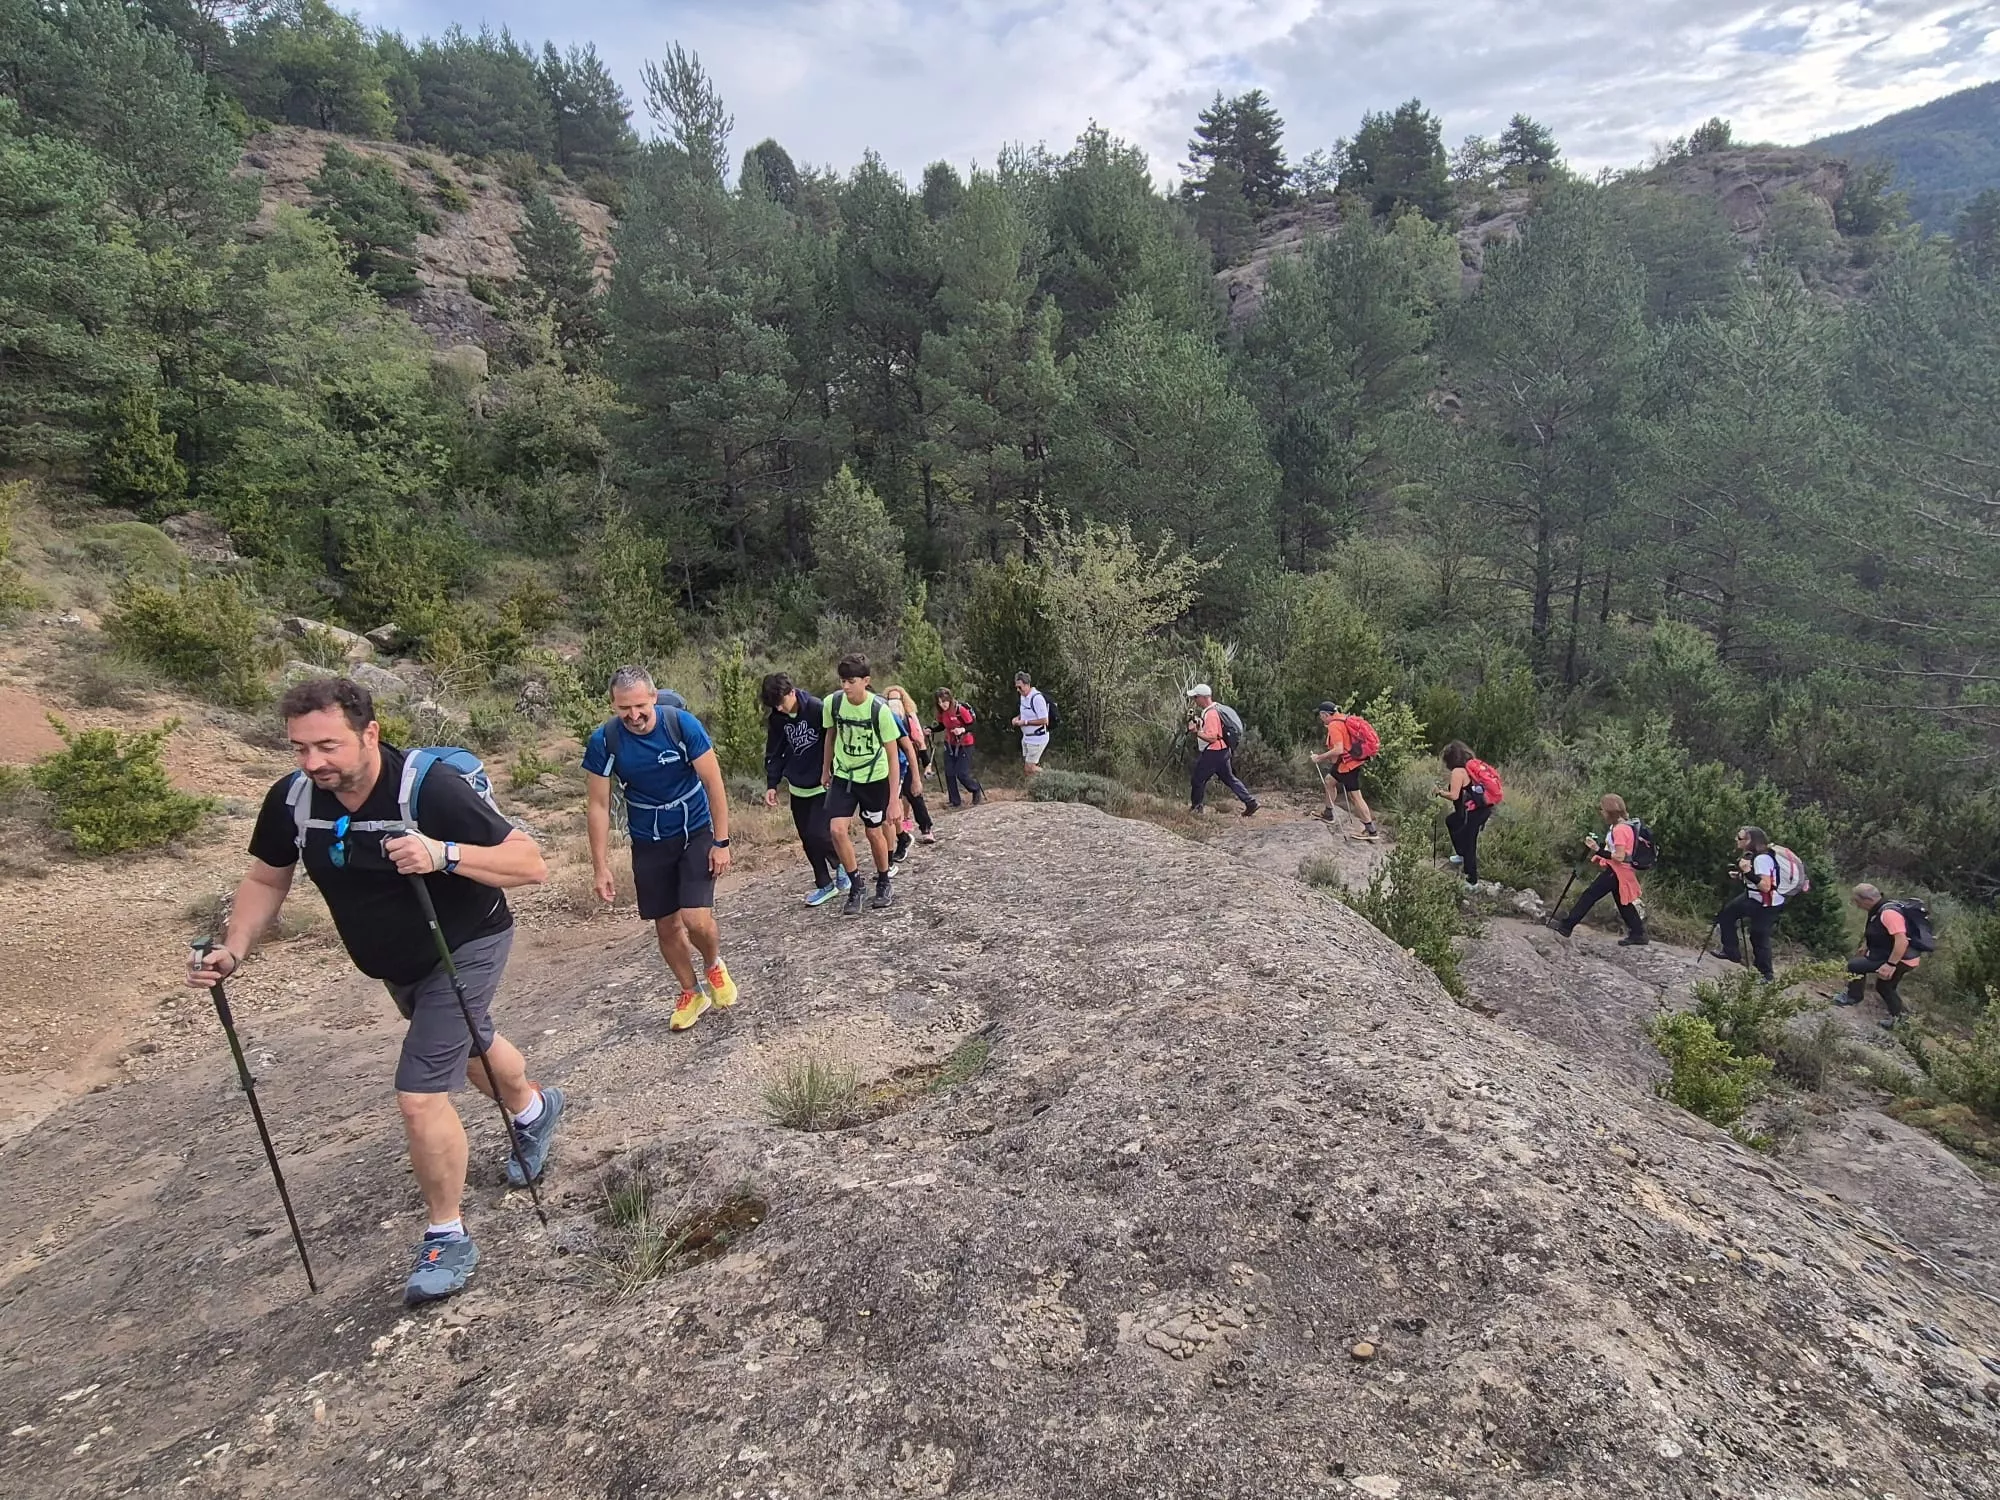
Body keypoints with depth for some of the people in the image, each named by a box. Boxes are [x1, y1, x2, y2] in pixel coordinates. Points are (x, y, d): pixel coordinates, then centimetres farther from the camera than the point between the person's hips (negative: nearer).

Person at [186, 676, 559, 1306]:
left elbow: (531, 864, -33)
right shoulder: (291, 799, -17)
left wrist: (444, 855, -47)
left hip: (465, 948, -7)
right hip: (395, 962, 7)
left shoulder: (429, 788, -34)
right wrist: (232, 952, -14)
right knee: (468, 1046, 29)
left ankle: (446, 1239, 10)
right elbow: (266, 880, 1)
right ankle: (534, 1109, 60)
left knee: (420, 1094, -12)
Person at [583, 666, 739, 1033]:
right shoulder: (604, 740, -15)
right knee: (666, 926, 8)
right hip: (649, 843, 2)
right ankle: (692, 993, 32)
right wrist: (601, 867, -8)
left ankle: (714, 966, 19)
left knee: (696, 919, -14)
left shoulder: (683, 724, -20)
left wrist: (721, 842, -12)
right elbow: (599, 806, -7)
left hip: (696, 833, -2)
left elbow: (714, 785, -13)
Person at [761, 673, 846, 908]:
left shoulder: (817, 709, -19)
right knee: (807, 839, 7)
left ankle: (840, 864, 16)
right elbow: (774, 753, 7)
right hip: (797, 788, 6)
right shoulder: (777, 718, -2)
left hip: (823, 785, -6)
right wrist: (772, 784, 1)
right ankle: (825, 884, 20)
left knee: (818, 833, -14)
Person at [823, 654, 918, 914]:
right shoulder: (832, 702, -12)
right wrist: (825, 770, 17)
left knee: (874, 833, 7)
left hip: (874, 778, -2)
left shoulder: (880, 709, -22)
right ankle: (855, 885, 6)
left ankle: (883, 883, 32)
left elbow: (893, 756, -16)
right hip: (843, 776, 3)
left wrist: (893, 800, -18)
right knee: (837, 829, -13)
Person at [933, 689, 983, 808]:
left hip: (964, 745, -6)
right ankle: (954, 801, 14)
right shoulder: (941, 712, -5)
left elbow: (972, 726, -17)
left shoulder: (961, 710, -23)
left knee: (962, 774, -9)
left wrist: (962, 730, -36)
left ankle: (977, 791, 20)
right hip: (950, 744, 6)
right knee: (949, 774, 2)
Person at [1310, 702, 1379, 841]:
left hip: (1348, 764, -11)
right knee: (1329, 780, 24)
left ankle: (1371, 831, 0)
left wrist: (1320, 757, -19)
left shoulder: (1334, 726, -20)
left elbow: (1338, 750, -28)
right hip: (1352, 760, 11)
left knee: (1355, 796, -4)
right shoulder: (1342, 719, 9)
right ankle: (1328, 814, 35)